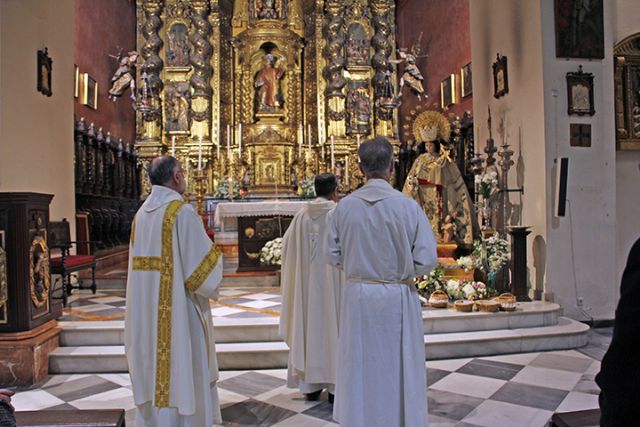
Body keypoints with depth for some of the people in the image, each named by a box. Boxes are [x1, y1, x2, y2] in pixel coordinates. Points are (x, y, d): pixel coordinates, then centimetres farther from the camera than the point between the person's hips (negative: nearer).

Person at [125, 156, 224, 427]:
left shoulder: (141, 213, 7)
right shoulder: (183, 212, -15)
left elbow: (147, 262, 13)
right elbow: (202, 264, -17)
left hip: (146, 312, 7)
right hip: (178, 311, -7)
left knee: (153, 372, 18)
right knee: (181, 375, 4)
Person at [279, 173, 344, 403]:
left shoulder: (301, 216, 2)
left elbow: (287, 244, 8)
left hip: (306, 283, 4)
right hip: (332, 282, -4)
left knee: (308, 325, 11)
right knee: (332, 326, 5)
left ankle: (310, 384, 19)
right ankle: (335, 385, 10)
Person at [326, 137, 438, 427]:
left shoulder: (344, 207, -6)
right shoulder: (407, 206, -13)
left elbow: (333, 256, 1)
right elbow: (427, 261, -12)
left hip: (356, 297, 3)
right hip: (397, 298, -2)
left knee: (360, 370, 16)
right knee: (399, 371, 13)